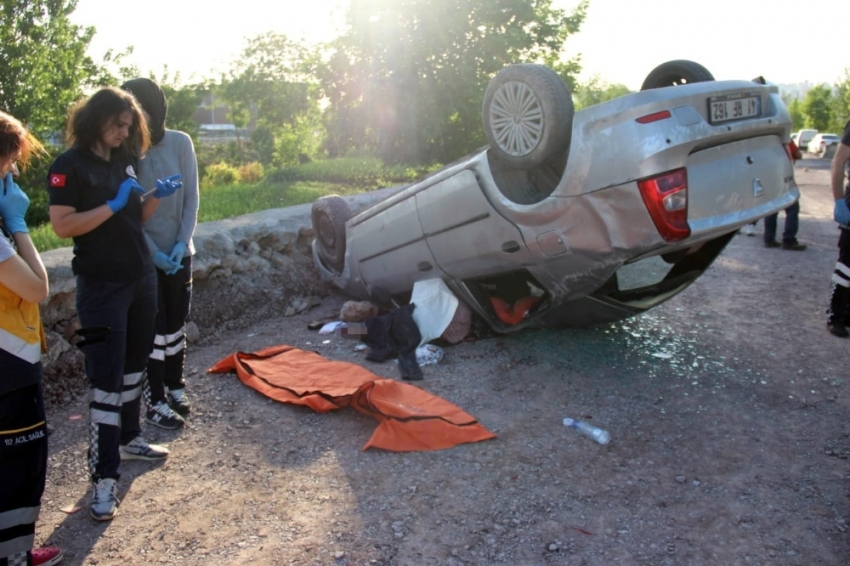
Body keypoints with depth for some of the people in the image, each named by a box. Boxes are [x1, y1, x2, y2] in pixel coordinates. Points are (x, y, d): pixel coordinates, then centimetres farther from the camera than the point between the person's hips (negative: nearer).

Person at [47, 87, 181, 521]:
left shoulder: (125, 160, 10)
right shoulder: (70, 166, -11)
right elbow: (61, 225, -20)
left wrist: (157, 196, -2)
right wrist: (113, 205, -23)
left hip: (141, 277, 7)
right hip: (101, 286, -7)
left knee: (133, 365, 17)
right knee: (106, 378, -6)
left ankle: (128, 439, 35)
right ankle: (103, 478, 0)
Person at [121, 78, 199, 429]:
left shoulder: (180, 143, -6)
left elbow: (192, 198, -2)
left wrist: (182, 242, -10)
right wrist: (153, 251, -15)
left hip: (178, 251, 3)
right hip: (142, 254, -3)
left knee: (176, 322, 14)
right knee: (152, 328, 3)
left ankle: (175, 387, 31)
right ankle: (155, 403, 14)